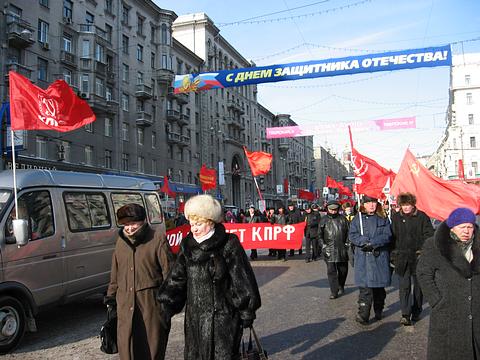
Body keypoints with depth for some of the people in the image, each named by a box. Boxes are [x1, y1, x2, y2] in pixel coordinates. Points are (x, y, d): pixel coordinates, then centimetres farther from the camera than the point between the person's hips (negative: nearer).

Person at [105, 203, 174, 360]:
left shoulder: (158, 239, -6)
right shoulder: (121, 241, 11)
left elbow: (168, 271, -6)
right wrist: (111, 297, 18)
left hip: (151, 305, -5)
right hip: (125, 305, 5)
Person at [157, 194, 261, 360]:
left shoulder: (228, 245, -10)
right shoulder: (187, 246, 6)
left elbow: (242, 280, -8)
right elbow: (176, 278, 8)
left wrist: (247, 312, -6)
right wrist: (165, 304, -1)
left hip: (222, 317, -5)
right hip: (194, 317, 5)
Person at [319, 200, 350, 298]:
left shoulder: (342, 219, 6)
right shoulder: (324, 220, 5)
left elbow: (348, 232, 11)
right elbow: (320, 235, 9)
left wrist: (347, 243, 2)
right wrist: (323, 245, -3)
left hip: (342, 249, 1)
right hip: (329, 249, -1)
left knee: (343, 269, 12)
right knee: (331, 270, -7)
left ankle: (341, 287, 34)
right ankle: (334, 291, -2)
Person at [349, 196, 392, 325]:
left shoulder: (383, 219, 7)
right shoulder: (358, 218, 7)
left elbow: (387, 236, -4)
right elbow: (352, 235, -1)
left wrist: (371, 243, -15)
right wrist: (365, 242, -17)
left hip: (380, 257, 1)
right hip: (363, 257, -1)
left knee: (379, 285, 10)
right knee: (365, 286, -8)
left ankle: (378, 311, 26)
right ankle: (363, 314, -8)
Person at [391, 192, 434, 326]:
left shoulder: (422, 217, -3)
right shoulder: (395, 217, 5)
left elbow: (429, 235, -2)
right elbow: (392, 236, 9)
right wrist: (393, 254, 4)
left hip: (418, 256, -1)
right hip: (401, 257, 1)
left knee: (418, 285, 12)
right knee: (404, 286, -3)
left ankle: (416, 311, 26)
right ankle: (405, 314, -3)